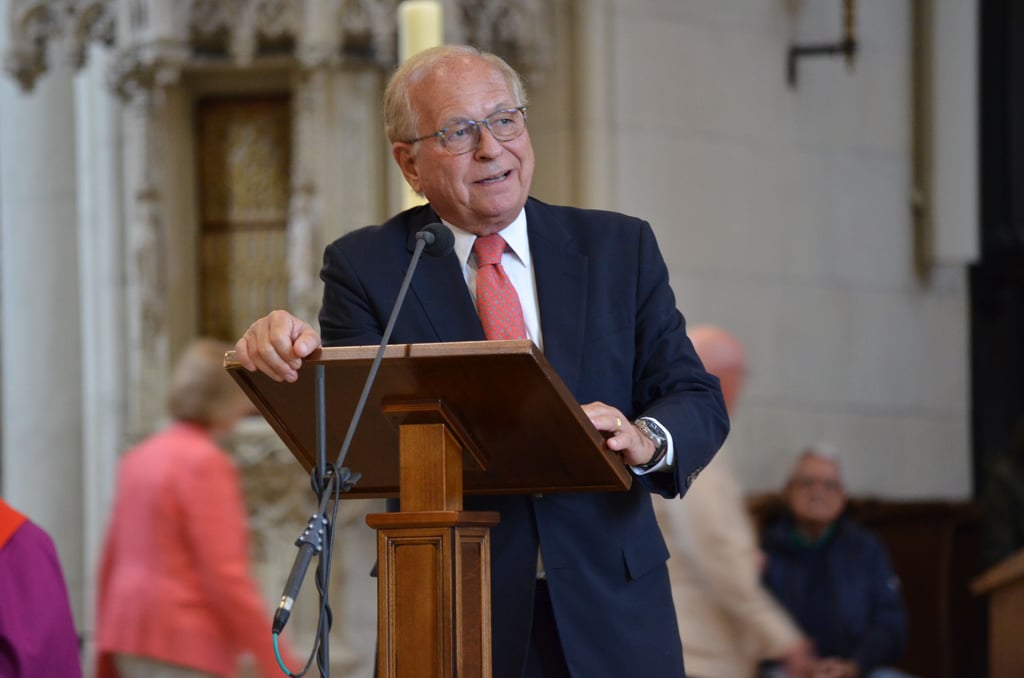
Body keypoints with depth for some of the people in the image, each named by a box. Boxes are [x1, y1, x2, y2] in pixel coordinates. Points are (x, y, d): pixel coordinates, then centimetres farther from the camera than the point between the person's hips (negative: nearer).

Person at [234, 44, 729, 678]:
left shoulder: (619, 247, 6)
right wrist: (293, 356, -32)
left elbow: (699, 401, 2)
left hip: (610, 611, 2)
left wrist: (645, 440, -21)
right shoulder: (366, 265, 1)